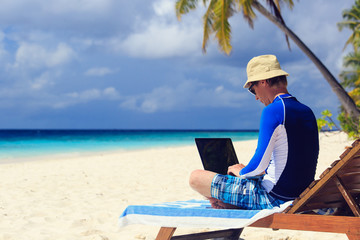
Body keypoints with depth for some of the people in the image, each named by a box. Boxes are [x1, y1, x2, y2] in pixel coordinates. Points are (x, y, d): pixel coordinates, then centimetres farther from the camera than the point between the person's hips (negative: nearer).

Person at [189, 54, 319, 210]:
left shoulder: (273, 111, -18)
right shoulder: (307, 112, 8)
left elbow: (260, 164, -21)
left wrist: (242, 172, 1)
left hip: (273, 198, -9)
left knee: (195, 178, -4)